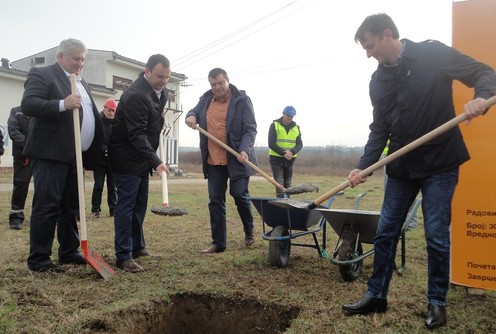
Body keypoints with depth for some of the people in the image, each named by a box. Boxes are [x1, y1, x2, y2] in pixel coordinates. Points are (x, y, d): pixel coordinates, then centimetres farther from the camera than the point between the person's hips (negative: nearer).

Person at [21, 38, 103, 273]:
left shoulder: (81, 83, 21)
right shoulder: (41, 74, -4)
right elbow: (27, 105, -16)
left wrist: (96, 150, 15)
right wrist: (63, 104, -27)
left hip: (75, 155, 8)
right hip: (51, 153, -8)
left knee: (71, 207, 12)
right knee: (46, 207, -6)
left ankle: (69, 252, 23)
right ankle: (38, 260, 2)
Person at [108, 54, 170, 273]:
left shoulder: (160, 92, 7)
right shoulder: (135, 95, -23)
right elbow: (136, 134, -29)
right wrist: (156, 161, -36)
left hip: (142, 158, 9)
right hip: (127, 159, -9)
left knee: (140, 205, 15)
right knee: (126, 206, -5)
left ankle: (137, 246, 28)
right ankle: (123, 256, 1)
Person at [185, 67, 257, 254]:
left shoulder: (241, 100, -7)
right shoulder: (206, 99, 8)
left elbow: (250, 129, -10)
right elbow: (195, 111, 25)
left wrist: (245, 150, -26)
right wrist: (191, 116, 0)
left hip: (236, 160, -5)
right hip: (213, 160, 5)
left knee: (239, 195, -1)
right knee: (215, 201, 6)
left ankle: (249, 231, 28)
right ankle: (218, 243, 16)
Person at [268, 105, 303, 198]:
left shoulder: (296, 127, 9)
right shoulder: (274, 125, -3)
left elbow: (299, 144, 3)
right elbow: (271, 143, -10)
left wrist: (292, 152, -18)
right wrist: (284, 153, -20)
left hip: (290, 160, 4)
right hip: (276, 159, -4)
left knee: (287, 184, 8)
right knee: (279, 183, -12)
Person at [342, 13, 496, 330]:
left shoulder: (434, 54, -7)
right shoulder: (378, 81, 7)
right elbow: (380, 129, 7)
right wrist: (363, 166, -5)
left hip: (440, 164, -5)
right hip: (402, 167, 5)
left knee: (436, 236, 1)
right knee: (385, 233, 7)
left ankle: (437, 302, 20)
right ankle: (376, 295, 21)